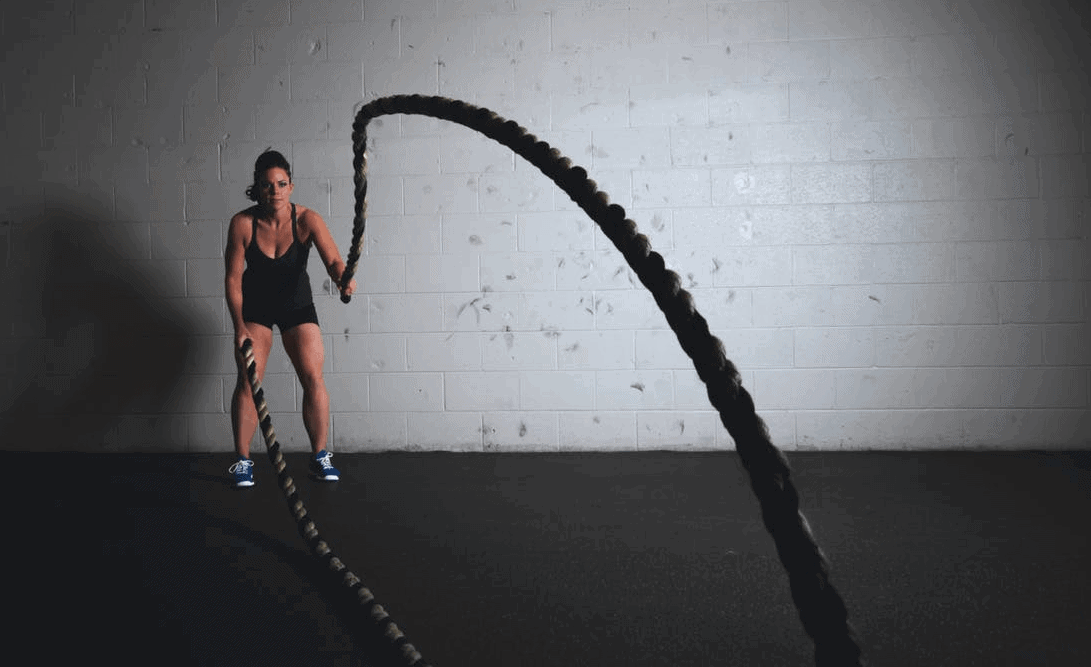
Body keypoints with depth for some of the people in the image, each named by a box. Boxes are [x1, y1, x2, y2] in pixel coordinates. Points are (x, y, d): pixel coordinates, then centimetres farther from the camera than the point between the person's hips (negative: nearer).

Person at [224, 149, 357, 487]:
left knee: (313, 377, -8)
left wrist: (343, 278, -56)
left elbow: (332, 259, -32)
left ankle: (320, 456, 6)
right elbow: (232, 278, -14)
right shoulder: (242, 223, -19)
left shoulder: (307, 220, -21)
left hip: (297, 303, 0)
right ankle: (243, 460, 4)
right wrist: (240, 327, -19)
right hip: (254, 305, 0)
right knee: (248, 380, -8)